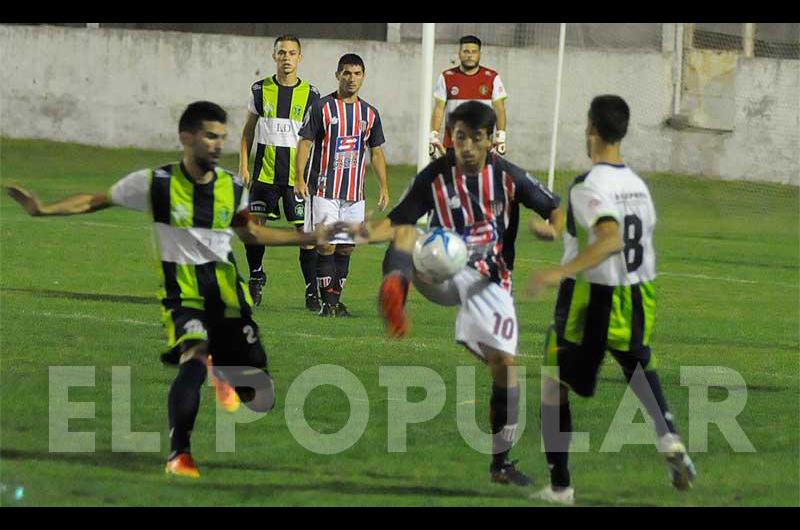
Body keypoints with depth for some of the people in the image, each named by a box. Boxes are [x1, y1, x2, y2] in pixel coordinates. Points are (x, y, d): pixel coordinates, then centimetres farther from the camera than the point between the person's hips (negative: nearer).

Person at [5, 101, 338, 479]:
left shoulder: (232, 187, 4)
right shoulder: (155, 183, -6)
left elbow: (249, 232, 22)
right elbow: (95, 201, 4)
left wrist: (311, 238, 19)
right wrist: (43, 209, -7)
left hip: (227, 290, 4)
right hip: (182, 291, -4)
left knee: (259, 398, 0)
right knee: (194, 358, -34)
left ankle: (223, 377, 39)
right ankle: (179, 454, -19)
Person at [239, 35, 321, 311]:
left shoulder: (310, 94, 1)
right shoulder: (260, 90, 5)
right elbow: (248, 130, 12)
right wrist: (243, 166, 4)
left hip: (298, 174, -1)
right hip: (265, 171, 1)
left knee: (305, 231, -4)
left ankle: (312, 291, 4)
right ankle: (256, 278, 20)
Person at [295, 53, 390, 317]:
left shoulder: (370, 113, 10)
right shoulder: (322, 108, -3)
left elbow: (377, 152, 17)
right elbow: (305, 144, -3)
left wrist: (384, 186, 10)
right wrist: (300, 179, -13)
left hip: (354, 192, 4)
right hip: (324, 189, -4)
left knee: (346, 247, 6)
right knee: (326, 245, -8)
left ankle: (336, 299, 14)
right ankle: (327, 302, -5)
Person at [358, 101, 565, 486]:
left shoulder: (509, 178, -3)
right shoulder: (435, 176, -3)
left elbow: (556, 208, 4)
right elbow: (398, 219, 0)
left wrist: (552, 229, -20)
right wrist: (373, 234, -22)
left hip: (490, 278, 0)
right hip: (445, 271, 0)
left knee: (504, 361, -7)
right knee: (405, 234, -29)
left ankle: (501, 461, 6)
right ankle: (395, 290, -63)